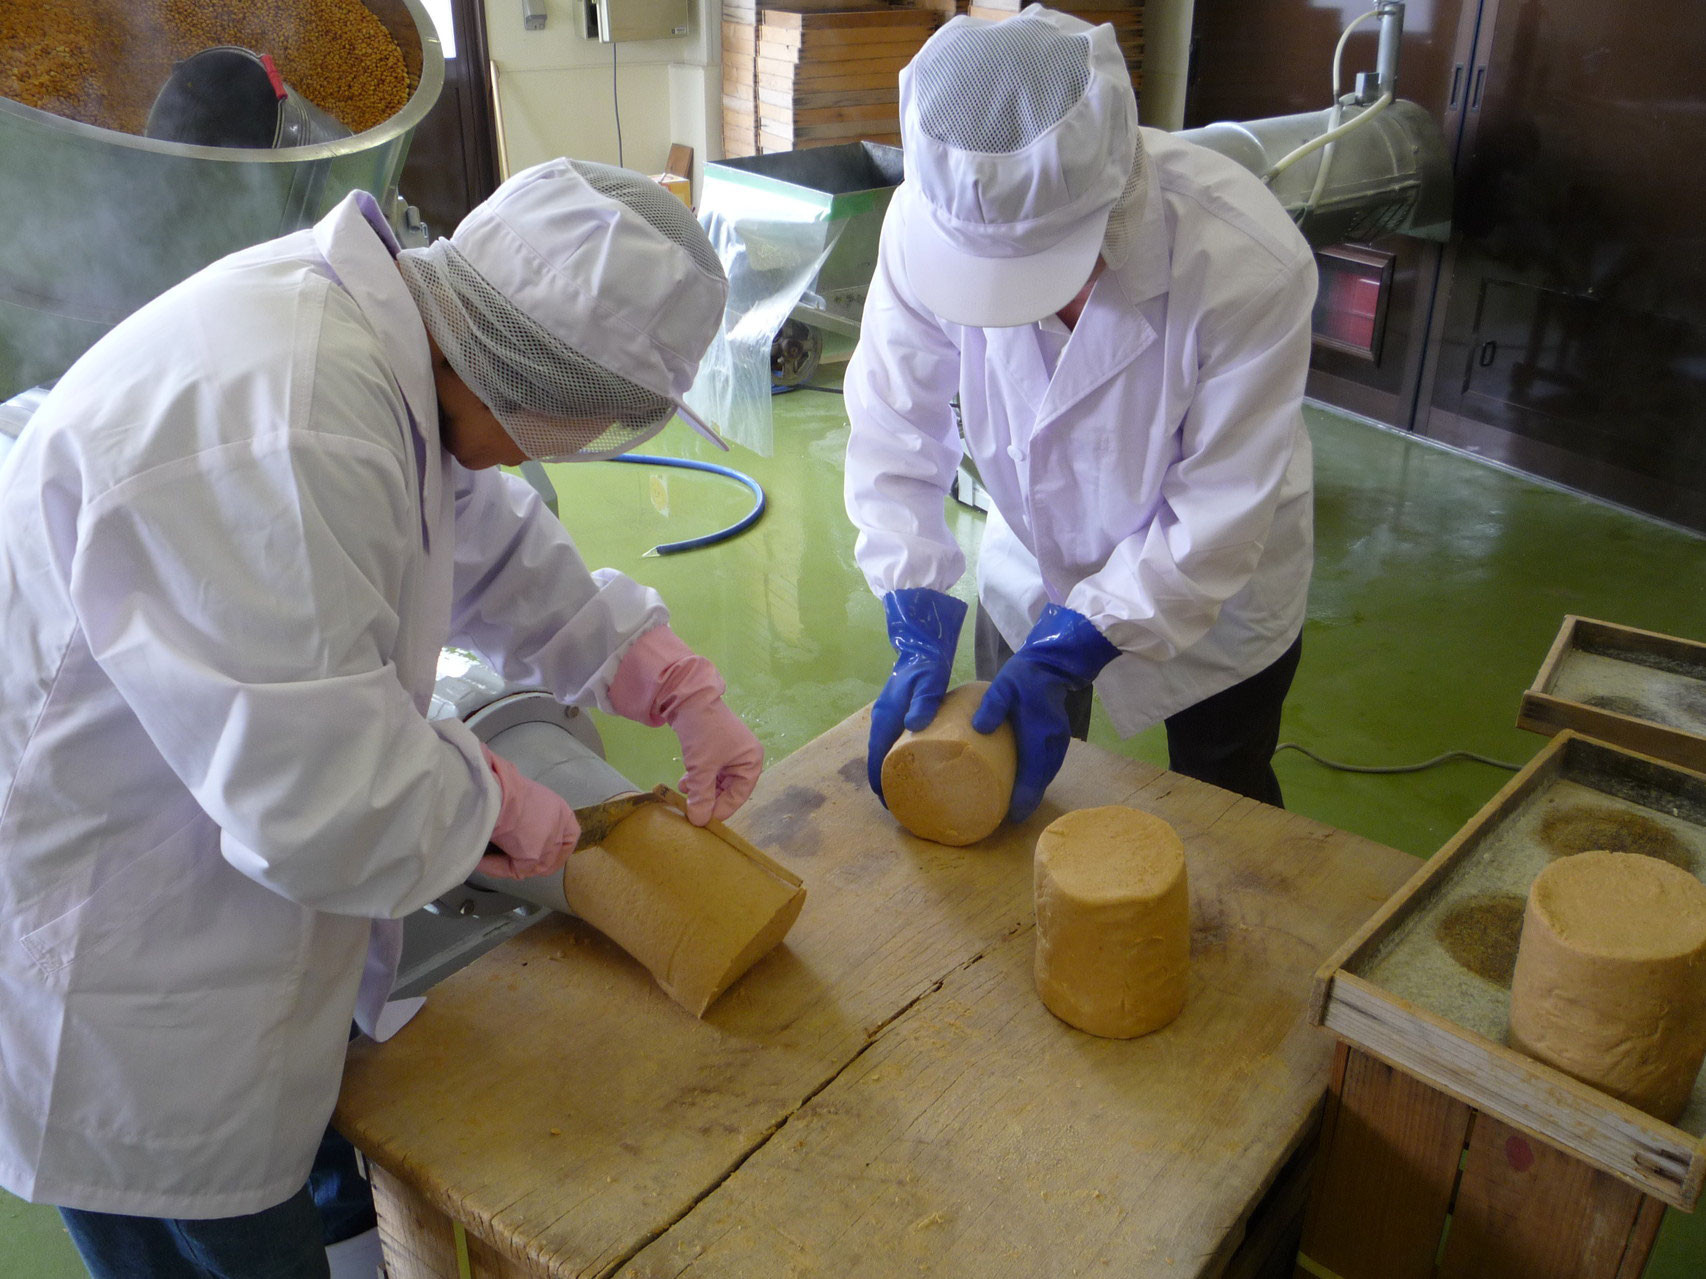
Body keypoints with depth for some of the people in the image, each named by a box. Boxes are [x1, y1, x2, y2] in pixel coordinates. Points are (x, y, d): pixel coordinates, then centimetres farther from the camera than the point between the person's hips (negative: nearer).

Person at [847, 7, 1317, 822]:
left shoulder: (1248, 262, -36)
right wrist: (919, 635, -22)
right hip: (1032, 564, 3)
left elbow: (1221, 512, -27)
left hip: (1215, 581, -2)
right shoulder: (930, 218, -27)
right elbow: (894, 430, -18)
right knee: (1007, 782, 20)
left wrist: (1062, 656, -27)